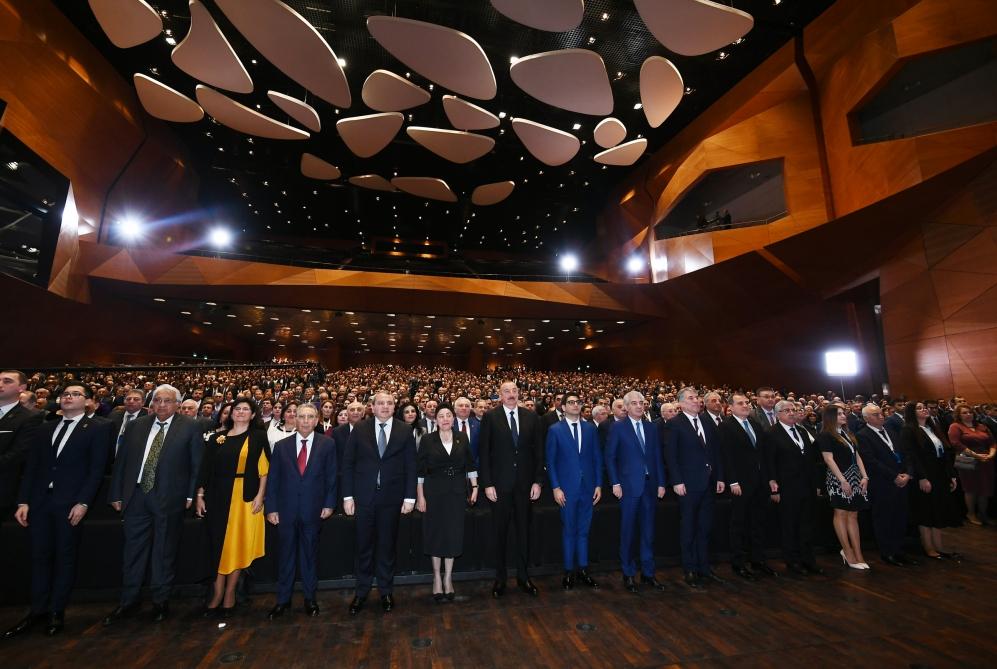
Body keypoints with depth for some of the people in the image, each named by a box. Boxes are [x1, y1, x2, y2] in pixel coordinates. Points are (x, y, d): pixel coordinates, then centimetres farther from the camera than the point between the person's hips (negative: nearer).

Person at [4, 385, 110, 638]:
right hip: (40, 501, 4)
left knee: (65, 557, 6)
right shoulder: (43, 430, 13)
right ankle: (38, 610, 26)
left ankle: (57, 611, 20)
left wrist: (82, 503, -14)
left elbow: (97, 468, -8)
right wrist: (23, 501, 1)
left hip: (71, 502, -4)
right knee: (40, 556, 11)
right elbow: (31, 467, 11)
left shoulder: (98, 427, -3)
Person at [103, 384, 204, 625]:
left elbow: (198, 464, -5)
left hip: (169, 498, -3)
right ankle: (128, 602, 31)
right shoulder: (135, 426, 7)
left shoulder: (190, 427, -5)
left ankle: (160, 601, 25)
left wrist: (191, 495, -8)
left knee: (164, 552, 9)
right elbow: (121, 461, 10)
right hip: (136, 495, 3)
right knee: (133, 551, 13)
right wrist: (116, 494, 6)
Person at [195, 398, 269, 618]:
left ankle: (229, 594, 19)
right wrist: (200, 495, 0)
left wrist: (260, 496, -10)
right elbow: (206, 468, 7)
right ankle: (218, 594, 21)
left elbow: (264, 469, -3)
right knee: (219, 545, 8)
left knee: (239, 545, 5)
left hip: (247, 498, -2)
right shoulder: (217, 438, 8)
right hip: (219, 497, 3)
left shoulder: (259, 437, 0)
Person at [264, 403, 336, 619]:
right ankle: (283, 599, 28)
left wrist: (329, 504, -5)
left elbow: (331, 477, -1)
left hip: (313, 510, -1)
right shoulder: (281, 445, 2)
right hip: (286, 509, 1)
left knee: (310, 554, 12)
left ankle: (310, 597, 28)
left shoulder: (327, 444, -3)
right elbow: (273, 478, 3)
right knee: (285, 555, 12)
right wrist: (271, 508, -1)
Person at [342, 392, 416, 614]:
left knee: (387, 546, 12)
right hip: (364, 496, 0)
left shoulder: (405, 431, -2)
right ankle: (362, 591, 31)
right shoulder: (359, 430, -1)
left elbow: (411, 466, -1)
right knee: (364, 546, 12)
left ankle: (386, 591, 31)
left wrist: (410, 497, -4)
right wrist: (347, 496, -3)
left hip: (392, 497, 0)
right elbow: (348, 464, 1)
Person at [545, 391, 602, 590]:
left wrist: (598, 484, 2)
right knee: (568, 531, 8)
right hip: (567, 488, -2)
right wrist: (556, 487, -8)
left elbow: (597, 458, 7)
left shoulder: (591, 428, 6)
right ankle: (569, 572, 22)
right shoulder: (555, 430, -3)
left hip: (588, 488, 3)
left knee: (583, 530, 12)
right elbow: (550, 461, -3)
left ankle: (583, 570, 25)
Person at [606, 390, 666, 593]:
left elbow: (657, 457, 10)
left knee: (648, 531, 11)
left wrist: (661, 483, 6)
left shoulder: (652, 427, 9)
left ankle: (648, 573, 25)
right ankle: (628, 574, 21)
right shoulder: (617, 427, -5)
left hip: (649, 485, 4)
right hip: (629, 485, -4)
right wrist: (615, 483, -10)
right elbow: (610, 457, -5)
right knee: (628, 531, 6)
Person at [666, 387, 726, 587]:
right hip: (688, 484, -5)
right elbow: (670, 455, -11)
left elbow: (716, 452, 13)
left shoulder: (709, 423, 10)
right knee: (688, 528, 6)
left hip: (708, 483, 5)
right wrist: (677, 481, -15)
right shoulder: (675, 424, -8)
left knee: (705, 527, 14)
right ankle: (690, 570, 18)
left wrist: (720, 477, 8)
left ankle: (704, 567, 27)